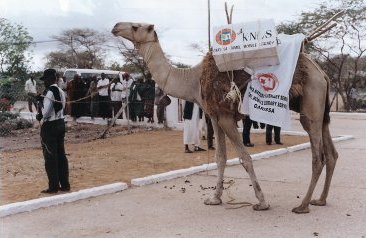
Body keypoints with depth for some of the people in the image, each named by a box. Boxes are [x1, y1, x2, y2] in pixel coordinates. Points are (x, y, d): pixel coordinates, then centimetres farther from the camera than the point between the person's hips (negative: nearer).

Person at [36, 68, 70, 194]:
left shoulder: (49, 93, -17)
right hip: (60, 123, 8)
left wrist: (40, 101, -5)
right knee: (61, 155, 12)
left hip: (49, 126, -8)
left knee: (50, 157, 1)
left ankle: (53, 186, 6)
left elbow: (45, 113, -20)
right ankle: (65, 184, 18)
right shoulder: (61, 92, 9)